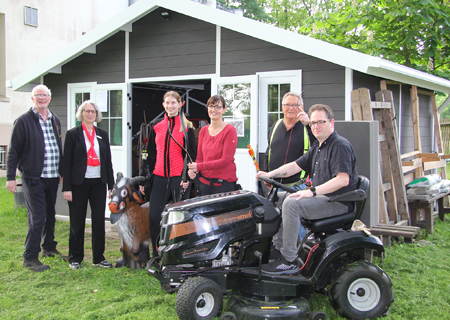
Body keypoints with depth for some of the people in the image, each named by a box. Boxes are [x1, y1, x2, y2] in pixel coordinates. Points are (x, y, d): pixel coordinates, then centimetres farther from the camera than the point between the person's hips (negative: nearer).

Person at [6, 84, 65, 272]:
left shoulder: (55, 121, 13)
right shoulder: (23, 121, -5)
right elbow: (13, 151, -6)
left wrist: (61, 172, 17)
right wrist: (10, 177, -10)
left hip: (52, 177, 6)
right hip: (33, 177, -6)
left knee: (50, 215, 16)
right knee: (37, 218, -7)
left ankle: (49, 248, 31)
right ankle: (30, 258, 2)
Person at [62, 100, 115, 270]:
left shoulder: (102, 134, 10)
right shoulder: (72, 134, -1)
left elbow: (108, 161, 11)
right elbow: (67, 162, -4)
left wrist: (111, 185, 6)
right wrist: (66, 188, -10)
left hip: (98, 183, 3)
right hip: (78, 183, -3)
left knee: (99, 220, 5)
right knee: (77, 222, 5)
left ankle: (98, 258, 16)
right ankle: (75, 258, 18)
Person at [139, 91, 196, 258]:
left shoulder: (187, 128, 2)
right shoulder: (156, 128, 13)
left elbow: (191, 155, 0)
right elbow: (151, 156, 16)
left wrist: (187, 177, -11)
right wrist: (144, 180, 13)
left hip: (178, 178, -4)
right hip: (159, 178, 4)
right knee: (153, 217, 0)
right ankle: (156, 256, 14)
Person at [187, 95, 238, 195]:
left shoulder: (230, 130, -8)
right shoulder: (203, 131, 11)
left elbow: (226, 160, -15)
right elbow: (200, 157, 14)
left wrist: (199, 166, -20)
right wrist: (193, 170, -8)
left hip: (224, 183, -5)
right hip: (204, 182, 5)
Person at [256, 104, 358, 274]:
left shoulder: (340, 145, -13)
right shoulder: (317, 147, 17)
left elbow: (343, 179, -25)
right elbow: (295, 165, 16)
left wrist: (313, 191, -30)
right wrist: (270, 174, 2)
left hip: (338, 202, -10)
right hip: (322, 197, 10)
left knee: (291, 203, -27)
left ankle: (289, 261, -22)